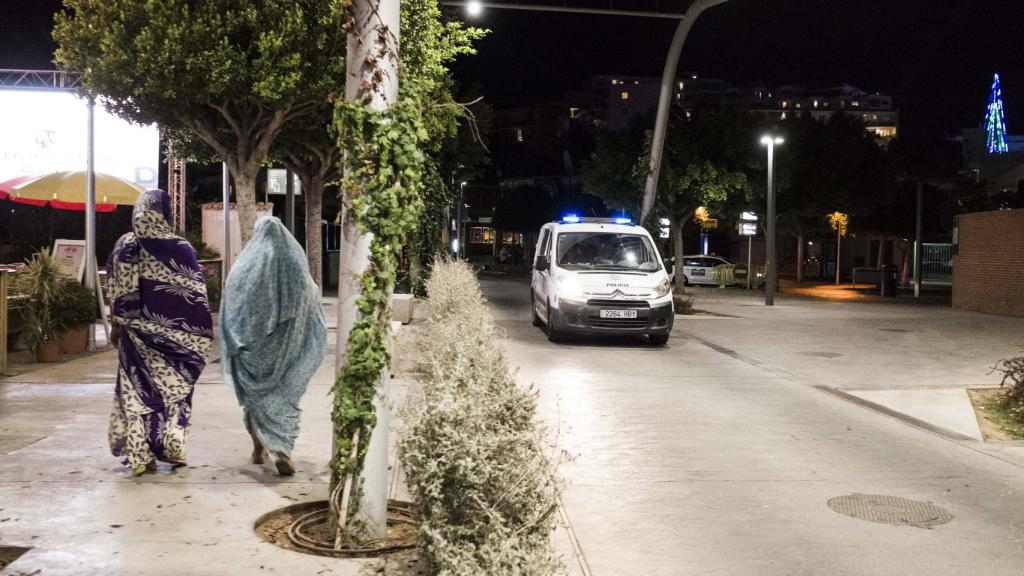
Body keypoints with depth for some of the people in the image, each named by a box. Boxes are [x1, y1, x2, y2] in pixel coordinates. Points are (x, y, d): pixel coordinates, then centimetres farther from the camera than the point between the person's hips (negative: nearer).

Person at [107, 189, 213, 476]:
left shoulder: (126, 246, -3)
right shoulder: (181, 247, -6)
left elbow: (117, 294, -2)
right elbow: (197, 293, -5)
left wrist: (116, 325, 8)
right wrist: (202, 329, 3)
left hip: (137, 332, 1)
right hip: (174, 331, 0)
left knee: (138, 389, 8)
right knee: (174, 388, 13)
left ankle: (140, 456, 9)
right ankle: (173, 447, 12)